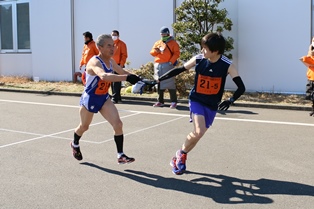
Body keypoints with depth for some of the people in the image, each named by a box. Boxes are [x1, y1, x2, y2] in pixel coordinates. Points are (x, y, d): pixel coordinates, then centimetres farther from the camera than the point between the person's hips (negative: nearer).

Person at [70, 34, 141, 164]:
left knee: (117, 124, -10)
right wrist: (127, 78, -58)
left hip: (104, 98, 6)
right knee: (84, 126, 17)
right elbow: (104, 76, -50)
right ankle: (75, 144, 49)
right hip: (89, 98, -6)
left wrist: (136, 79, -13)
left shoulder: (111, 61, -5)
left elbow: (123, 72, 8)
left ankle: (121, 156, -3)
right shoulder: (94, 62, -29)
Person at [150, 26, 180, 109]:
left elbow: (176, 53, -6)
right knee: (159, 84, 10)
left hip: (167, 65, -5)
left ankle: (173, 102, -7)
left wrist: (171, 62, -17)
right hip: (157, 65, 6)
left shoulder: (173, 43, 2)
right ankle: (160, 101, 18)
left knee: (170, 83, -10)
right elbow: (152, 52, 13)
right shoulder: (157, 43, 17)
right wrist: (156, 51, -9)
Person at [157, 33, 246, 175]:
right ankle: (181, 154, 6)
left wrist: (231, 100, -34)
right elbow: (178, 70, -1)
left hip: (212, 105, 2)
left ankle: (180, 156, 32)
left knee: (198, 134, 8)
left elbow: (241, 87, -17)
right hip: (196, 100, -2)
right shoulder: (198, 60, -12)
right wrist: (157, 80, -2)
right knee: (199, 132, -21)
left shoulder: (227, 65, -15)